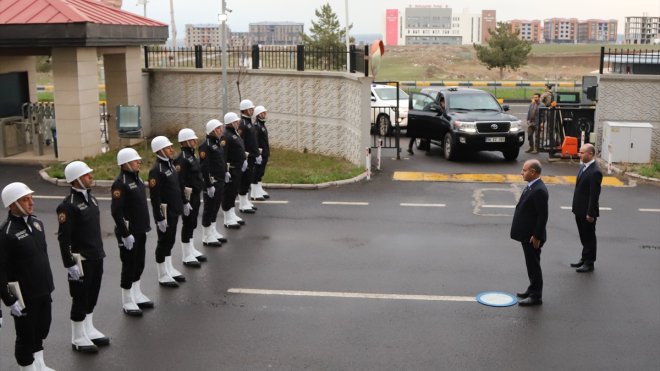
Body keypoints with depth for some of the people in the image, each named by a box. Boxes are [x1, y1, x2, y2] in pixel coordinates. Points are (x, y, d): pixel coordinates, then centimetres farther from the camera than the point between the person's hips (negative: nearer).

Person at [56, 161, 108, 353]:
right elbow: (63, 238, -19)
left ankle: (89, 330, 33)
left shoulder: (91, 198, 9)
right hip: (81, 259, -8)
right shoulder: (68, 205, -18)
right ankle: (78, 338, 18)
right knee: (80, 299, 4)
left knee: (92, 296, 18)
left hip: (96, 257, 8)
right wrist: (69, 264, -19)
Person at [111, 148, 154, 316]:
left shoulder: (136, 178, 8)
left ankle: (137, 295, 32)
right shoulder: (120, 183, -19)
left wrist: (145, 226, 18)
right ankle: (127, 302, 14)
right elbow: (116, 211, -22)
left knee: (139, 264, 17)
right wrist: (125, 234, -22)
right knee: (129, 266, 2)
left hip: (140, 230, 8)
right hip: (128, 232, -8)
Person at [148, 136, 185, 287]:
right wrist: (160, 218, -22)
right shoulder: (156, 170, -20)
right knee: (163, 242, 2)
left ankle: (170, 269, 32)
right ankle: (163, 276, 13)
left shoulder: (170, 164, 8)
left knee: (170, 241, 19)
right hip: (164, 213, -9)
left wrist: (181, 205, 20)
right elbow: (155, 196, -22)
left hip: (174, 211, 9)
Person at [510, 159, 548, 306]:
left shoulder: (539, 190, -22)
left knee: (534, 265, 0)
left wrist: (536, 236, -21)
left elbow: (543, 216, -23)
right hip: (526, 235, 9)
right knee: (531, 264, 20)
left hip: (532, 237, -9)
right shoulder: (531, 186, 9)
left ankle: (536, 296, 10)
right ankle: (533, 289, 32)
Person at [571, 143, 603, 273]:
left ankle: (589, 263, 15)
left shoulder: (595, 172, -21)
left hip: (587, 212, -9)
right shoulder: (583, 167, 7)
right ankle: (584, 258, 33)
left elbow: (594, 195, -21)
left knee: (589, 237, 5)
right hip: (579, 210, 9)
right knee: (584, 237, 20)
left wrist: (590, 213, -19)